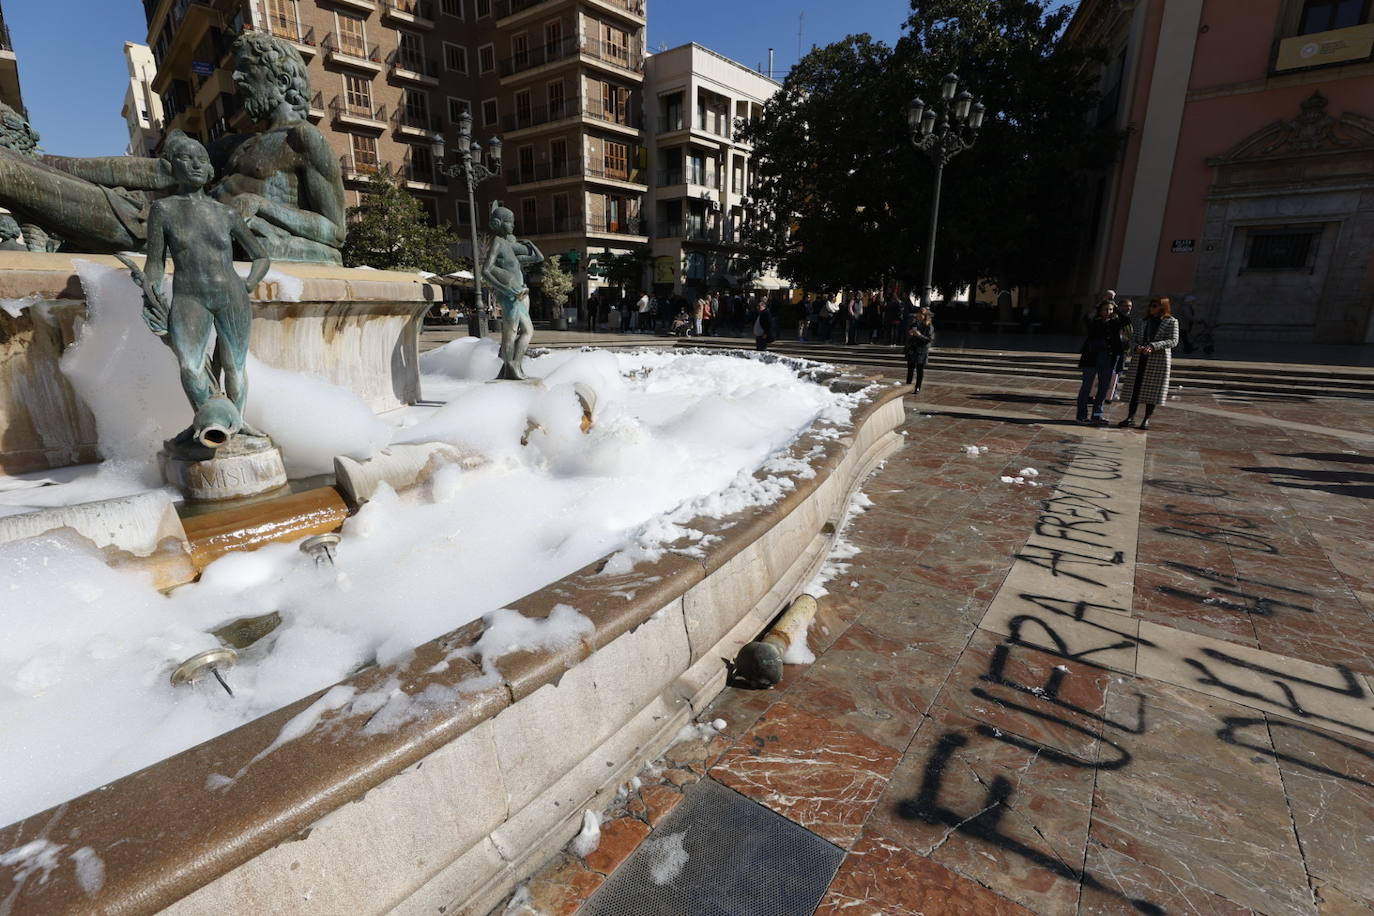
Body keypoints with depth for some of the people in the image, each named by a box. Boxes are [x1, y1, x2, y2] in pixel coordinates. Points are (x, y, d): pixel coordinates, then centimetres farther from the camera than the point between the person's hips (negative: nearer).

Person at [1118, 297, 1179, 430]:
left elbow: (1173, 341, -8)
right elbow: (1133, 339, 10)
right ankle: (1130, 418, 5)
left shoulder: (1171, 322, 2)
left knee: (1152, 390, 0)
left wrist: (1153, 346, -22)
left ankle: (1147, 419, 7)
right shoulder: (1144, 322, 13)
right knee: (1135, 389, 1)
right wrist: (1137, 347, -13)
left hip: (1159, 360, -3)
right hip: (1140, 359, 3)